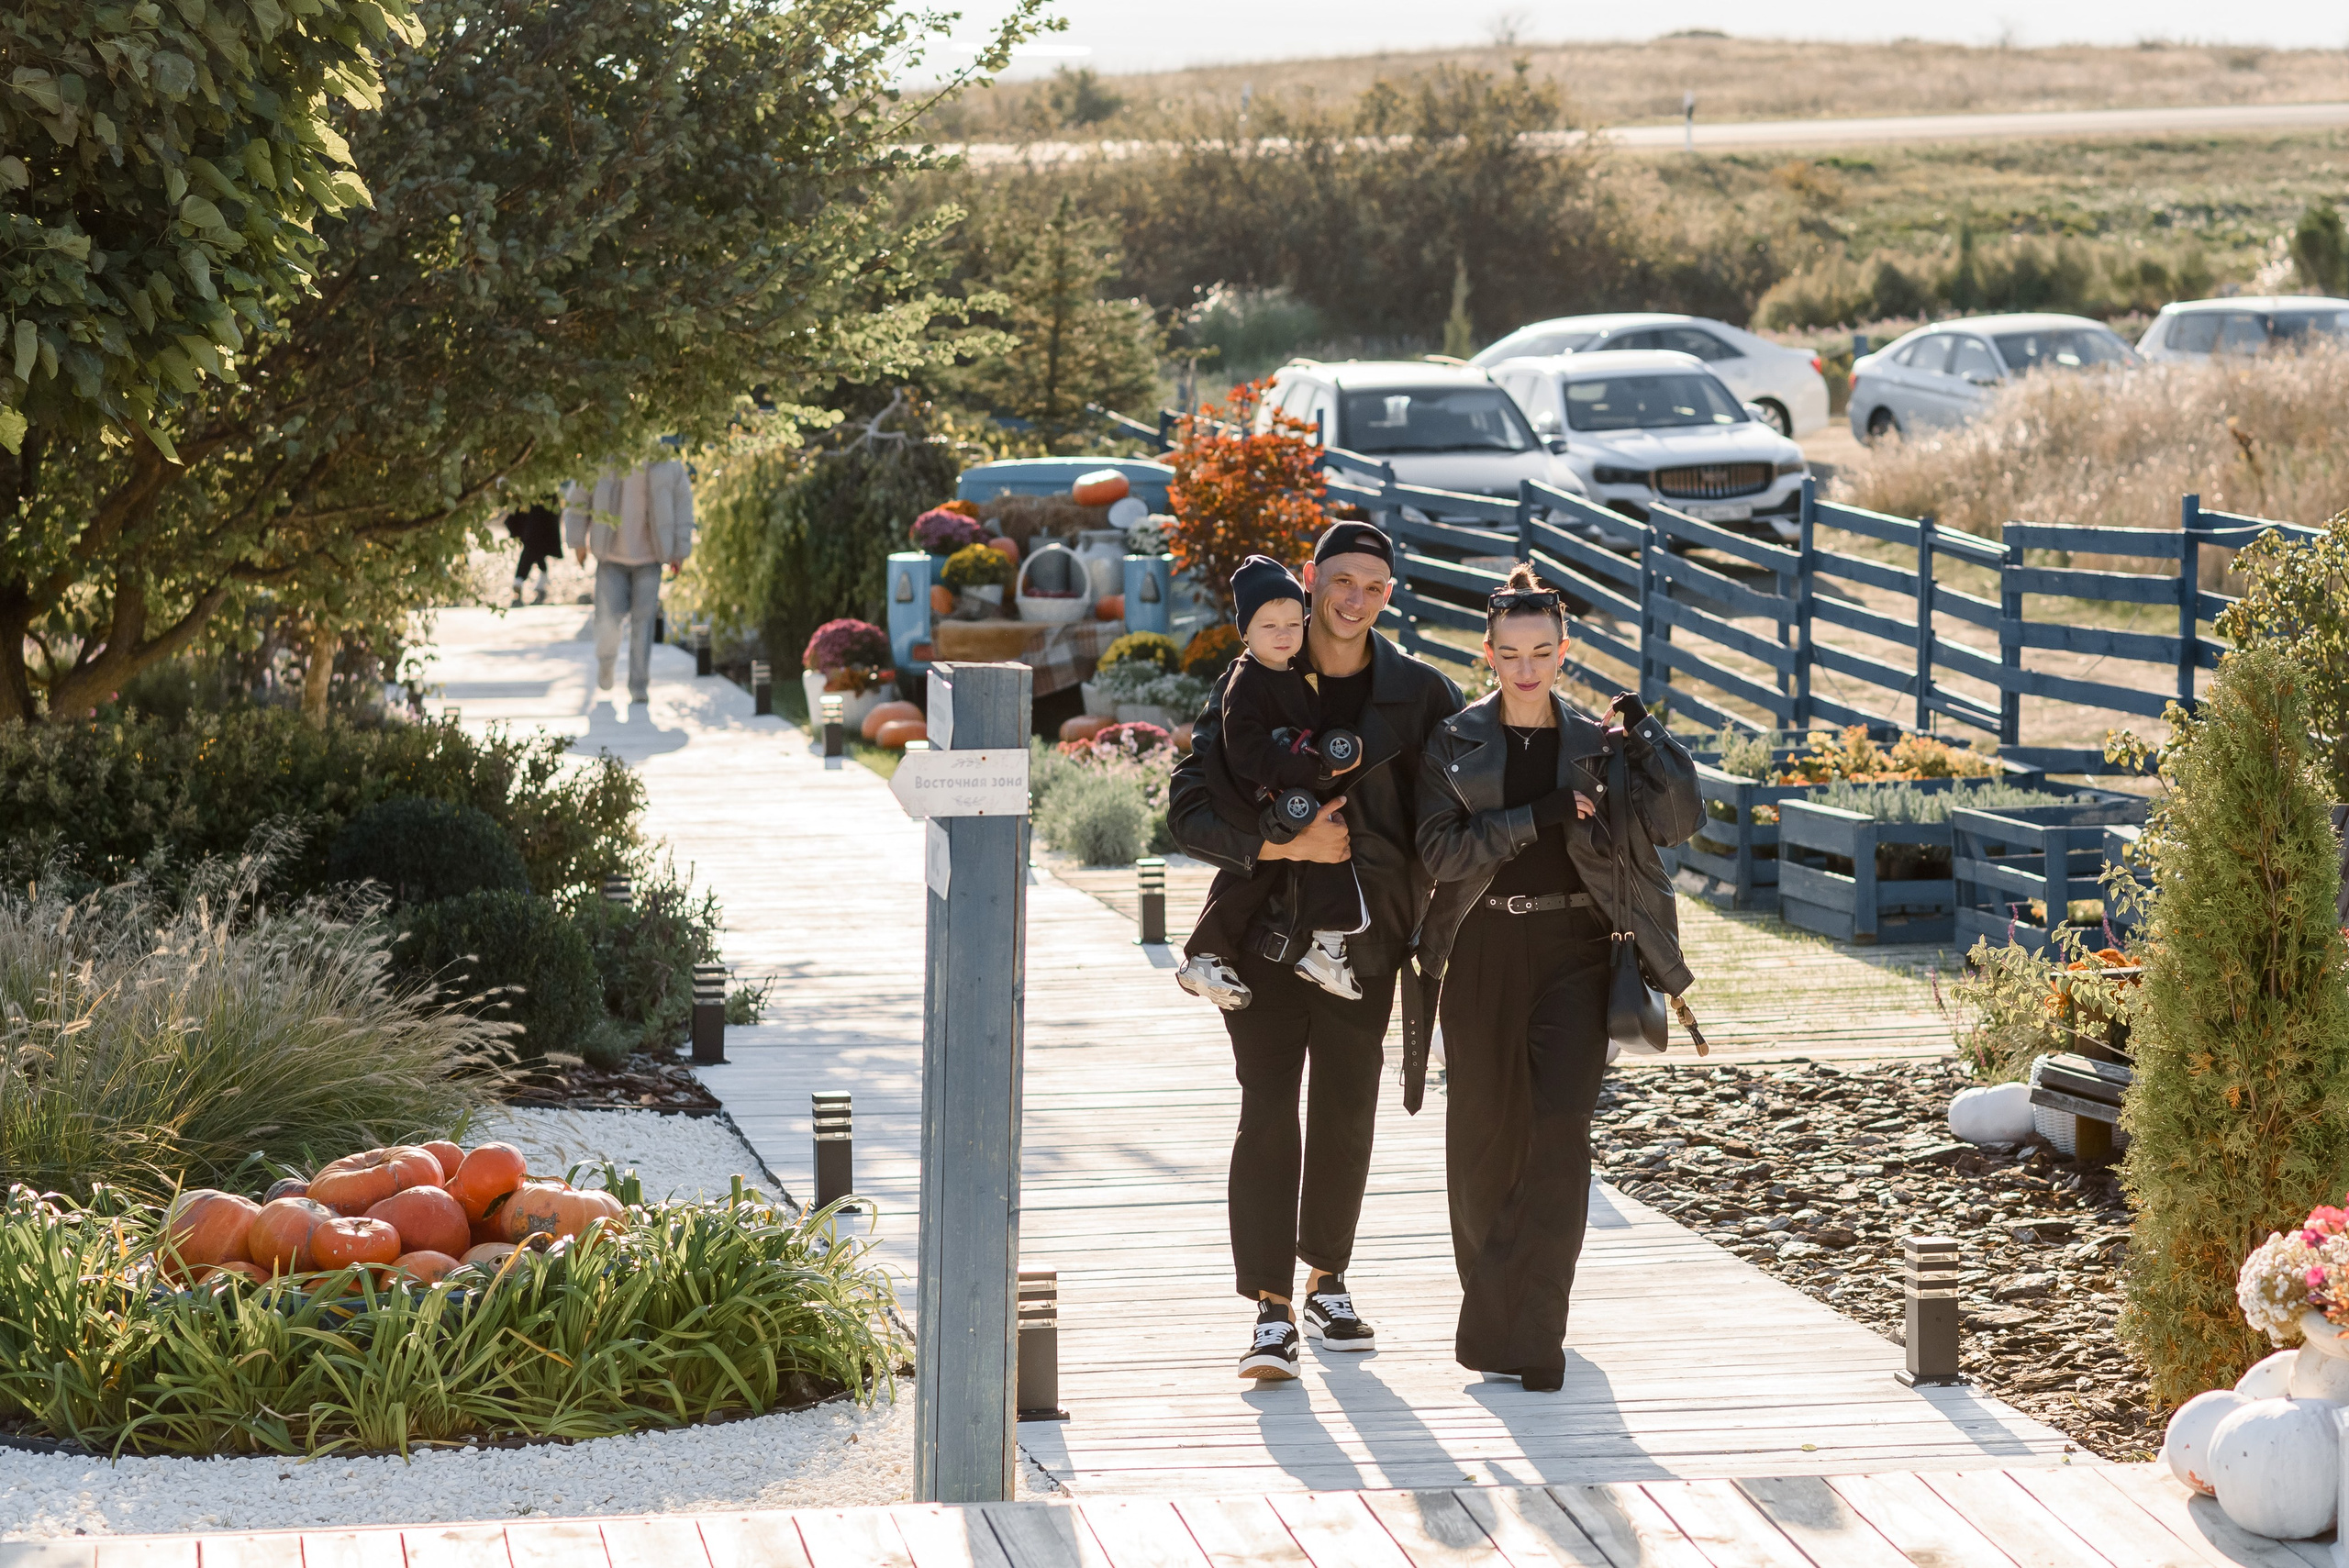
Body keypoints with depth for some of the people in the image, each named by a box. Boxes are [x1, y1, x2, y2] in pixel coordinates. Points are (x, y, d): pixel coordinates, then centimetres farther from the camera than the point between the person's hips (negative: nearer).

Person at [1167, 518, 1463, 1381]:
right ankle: (1272, 1309, -4)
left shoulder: (1419, 696, 1)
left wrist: (1424, 914, -3)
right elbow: (1189, 809, -7)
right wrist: (1279, 845, -20)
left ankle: (1328, 1281, 26)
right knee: (1268, 1112, -6)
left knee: (1346, 1114, 7)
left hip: (1365, 935, 2)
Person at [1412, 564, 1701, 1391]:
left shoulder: (1595, 745, 6)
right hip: (1482, 957, 1)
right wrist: (1536, 819, -17)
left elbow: (1678, 820, -4)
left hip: (1572, 954, 0)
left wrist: (1647, 743, -19)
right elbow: (1440, 849, -9)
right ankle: (1493, 1306, 27)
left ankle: (1527, 1330, -13)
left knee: (1559, 1134, -13)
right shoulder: (1454, 745, 4)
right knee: (1484, 1136, 6)